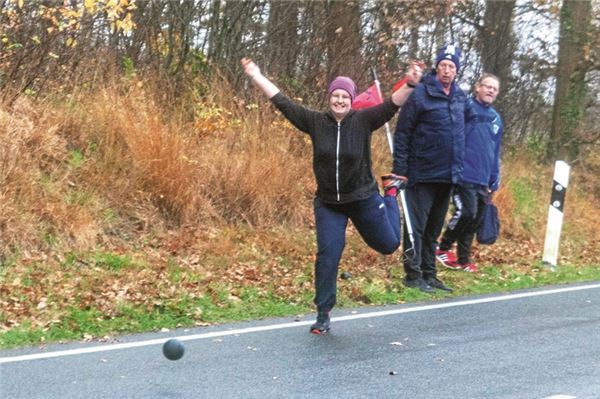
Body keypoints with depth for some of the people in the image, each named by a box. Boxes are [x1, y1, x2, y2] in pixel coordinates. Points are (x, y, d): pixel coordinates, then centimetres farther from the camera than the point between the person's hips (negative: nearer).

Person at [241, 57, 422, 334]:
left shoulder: (363, 121, -11)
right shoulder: (315, 122, -7)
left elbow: (392, 105, -24)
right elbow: (282, 102, -6)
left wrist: (410, 85, -41)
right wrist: (255, 76, -7)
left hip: (364, 200, 0)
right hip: (328, 204, 1)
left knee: (388, 245, 17)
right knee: (328, 255, -8)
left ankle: (391, 191, 45)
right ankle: (323, 313, 6)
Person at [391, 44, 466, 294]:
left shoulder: (460, 96, 9)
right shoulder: (420, 94, -9)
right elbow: (402, 133, -9)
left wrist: (458, 166, 15)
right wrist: (399, 169, -13)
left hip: (448, 176, 6)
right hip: (422, 175, -6)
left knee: (434, 228, 14)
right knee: (417, 226, -3)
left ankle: (429, 274, 22)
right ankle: (413, 275, 4)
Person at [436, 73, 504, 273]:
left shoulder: (497, 119, 16)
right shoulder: (465, 106, -3)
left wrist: (494, 182, 18)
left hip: (483, 180, 7)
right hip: (463, 174, -7)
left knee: (474, 221, 9)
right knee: (466, 213, -16)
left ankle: (463, 260, 21)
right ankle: (443, 248, 4)